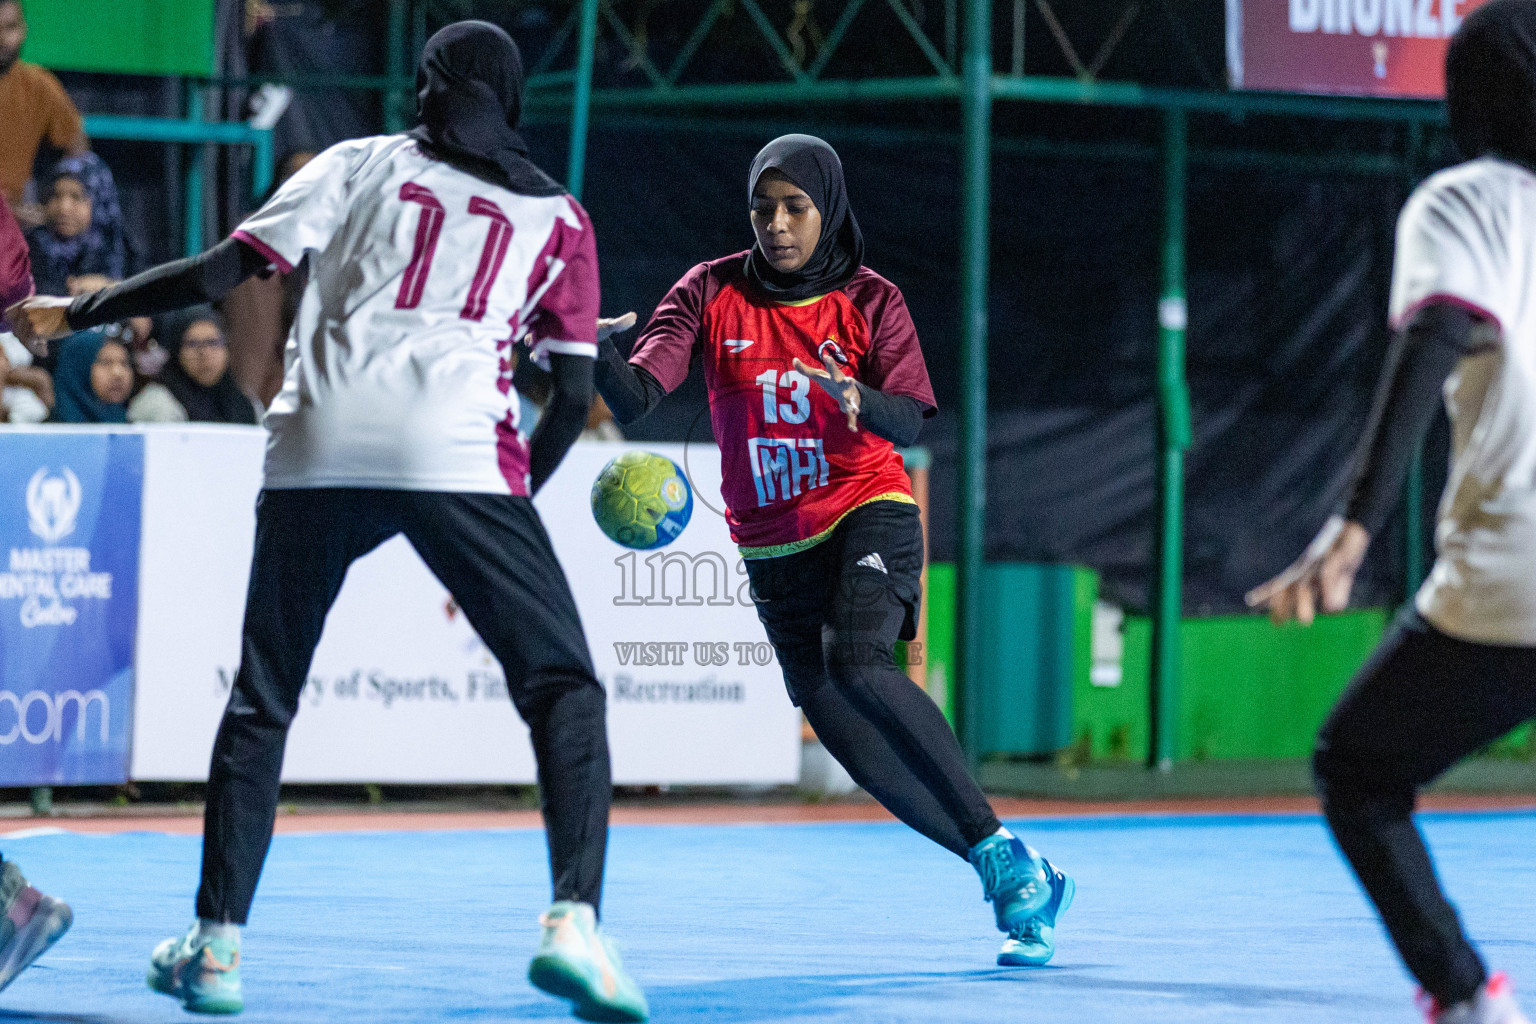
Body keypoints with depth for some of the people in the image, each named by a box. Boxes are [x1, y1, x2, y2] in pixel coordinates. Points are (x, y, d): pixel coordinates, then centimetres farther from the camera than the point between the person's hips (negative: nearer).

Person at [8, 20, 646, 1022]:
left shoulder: (360, 163, 18)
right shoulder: (558, 215, 19)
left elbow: (223, 270, 10)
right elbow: (573, 395, 13)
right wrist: (504, 518, 24)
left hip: (317, 450, 2)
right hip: (460, 453, -1)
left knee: (263, 697, 15)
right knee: (564, 689, 3)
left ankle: (217, 943, 13)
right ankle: (575, 925, -17)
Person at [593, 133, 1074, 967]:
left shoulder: (869, 301, -3)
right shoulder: (711, 294, -1)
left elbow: (910, 422, -16)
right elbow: (635, 400, -13)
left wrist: (861, 401, -38)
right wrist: (601, 357, -35)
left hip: (867, 510, -3)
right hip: (774, 546, 3)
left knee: (857, 662, -30)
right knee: (860, 748, -2)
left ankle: (997, 847, -23)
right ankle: (1017, 874, 10)